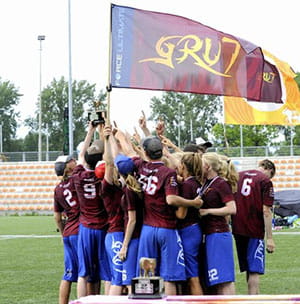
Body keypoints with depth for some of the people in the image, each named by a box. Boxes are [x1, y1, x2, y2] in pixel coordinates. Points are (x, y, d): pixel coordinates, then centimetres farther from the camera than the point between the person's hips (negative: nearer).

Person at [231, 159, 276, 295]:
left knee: (249, 268, 17)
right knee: (254, 270, -2)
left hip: (237, 228, 6)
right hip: (255, 230, -6)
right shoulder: (265, 181, -6)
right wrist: (269, 238, -11)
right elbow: (266, 211, -12)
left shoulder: (239, 175, 12)